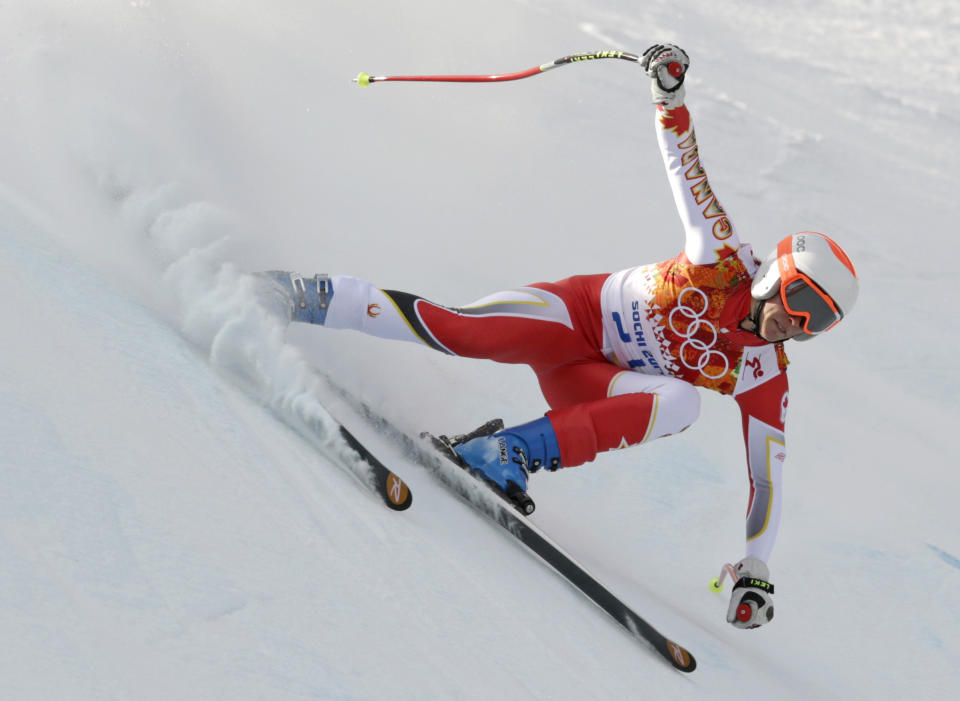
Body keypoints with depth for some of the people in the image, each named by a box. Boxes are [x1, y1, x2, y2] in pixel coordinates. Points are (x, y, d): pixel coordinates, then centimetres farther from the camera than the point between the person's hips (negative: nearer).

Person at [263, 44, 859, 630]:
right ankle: (321, 299, -6)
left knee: (683, 401, -30)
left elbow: (767, 476, -4)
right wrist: (670, 91, -18)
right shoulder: (728, 259, -11)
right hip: (578, 311, -2)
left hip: (590, 385, 2)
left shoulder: (766, 383, -6)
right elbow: (686, 166, -5)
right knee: (462, 330, -27)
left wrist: (756, 569, -11)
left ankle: (521, 451, -31)